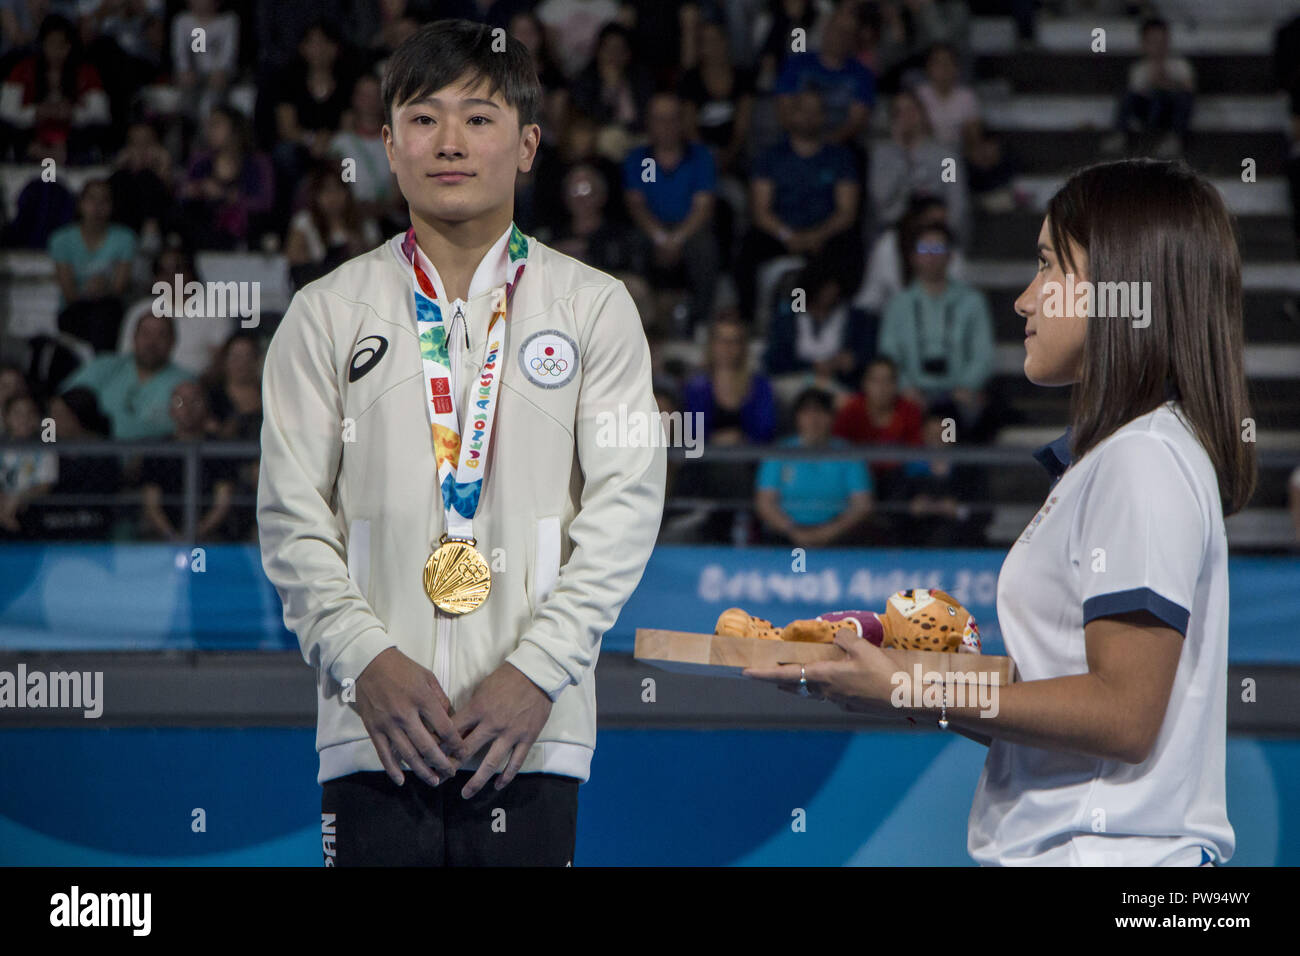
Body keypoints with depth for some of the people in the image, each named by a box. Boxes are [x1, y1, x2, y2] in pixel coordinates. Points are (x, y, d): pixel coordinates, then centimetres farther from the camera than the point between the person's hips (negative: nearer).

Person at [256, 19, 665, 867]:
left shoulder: (595, 308, 8)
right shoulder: (328, 313, 10)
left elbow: (626, 508, 1)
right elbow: (292, 513, 5)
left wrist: (537, 670, -9)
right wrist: (367, 660, -9)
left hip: (531, 729, 0)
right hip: (373, 730, 0)